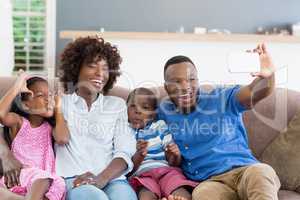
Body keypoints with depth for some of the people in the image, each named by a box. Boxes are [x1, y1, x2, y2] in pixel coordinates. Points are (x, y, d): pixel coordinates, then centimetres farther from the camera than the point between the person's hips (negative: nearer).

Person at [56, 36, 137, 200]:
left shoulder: (117, 105, 19)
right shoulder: (60, 102, 19)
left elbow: (125, 151, 6)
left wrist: (101, 178, -9)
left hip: (113, 178, 1)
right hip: (74, 180, -1)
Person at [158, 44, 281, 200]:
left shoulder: (221, 98, 6)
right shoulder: (164, 111, 15)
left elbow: (255, 92, -11)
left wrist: (268, 75, -35)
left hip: (243, 171, -1)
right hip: (208, 182, 1)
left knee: (261, 172, -37)